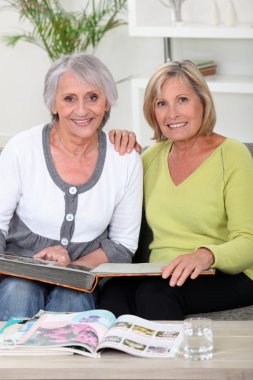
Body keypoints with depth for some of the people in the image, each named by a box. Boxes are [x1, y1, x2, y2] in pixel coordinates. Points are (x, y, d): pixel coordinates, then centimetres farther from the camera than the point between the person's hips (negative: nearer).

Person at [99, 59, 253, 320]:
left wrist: (206, 255, -32)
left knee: (155, 292, -35)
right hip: (161, 275, 4)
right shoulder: (154, 155, 15)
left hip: (226, 278, -4)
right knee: (114, 292, -30)